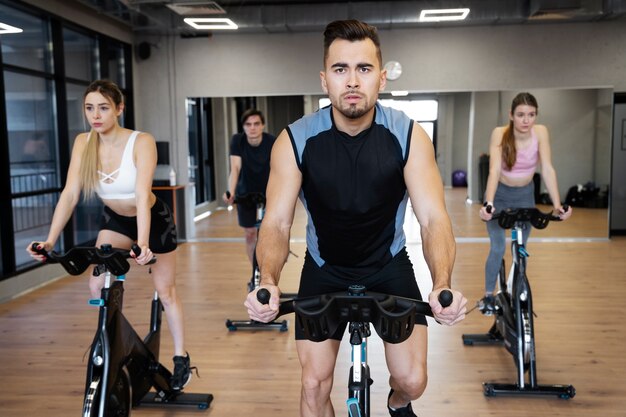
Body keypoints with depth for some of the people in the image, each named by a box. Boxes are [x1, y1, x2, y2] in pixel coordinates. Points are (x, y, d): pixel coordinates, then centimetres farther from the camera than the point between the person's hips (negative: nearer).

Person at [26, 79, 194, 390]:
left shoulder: (141, 142, -29)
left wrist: (143, 243, -53)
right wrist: (50, 240, -34)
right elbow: (70, 193, -23)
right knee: (97, 287, -11)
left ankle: (181, 357, 23)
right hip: (115, 219, 4)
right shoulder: (83, 143, -16)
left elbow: (142, 195, -40)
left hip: (153, 219, -3)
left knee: (165, 290, 6)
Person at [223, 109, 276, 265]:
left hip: (267, 192, -1)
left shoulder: (272, 142, -21)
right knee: (250, 234, 6)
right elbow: (235, 168, -27)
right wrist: (231, 192, -43)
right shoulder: (237, 140, -18)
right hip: (245, 193, 1)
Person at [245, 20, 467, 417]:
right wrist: (268, 283, -41)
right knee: (315, 384, -2)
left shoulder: (409, 136, -18)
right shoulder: (295, 141, -19)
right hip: (324, 270, 0)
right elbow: (277, 223, -20)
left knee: (412, 380, 0)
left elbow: (434, 218, -23)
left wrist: (443, 285, -42)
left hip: (389, 265, 1)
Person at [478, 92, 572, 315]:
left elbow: (547, 169, -23)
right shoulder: (499, 134, -25)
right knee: (498, 248, -7)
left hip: (525, 195, 2)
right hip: (500, 194, -2)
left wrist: (557, 204, -34)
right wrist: (488, 203, -49)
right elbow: (494, 170, -36)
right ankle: (488, 295, 11)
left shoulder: (541, 132, -19)